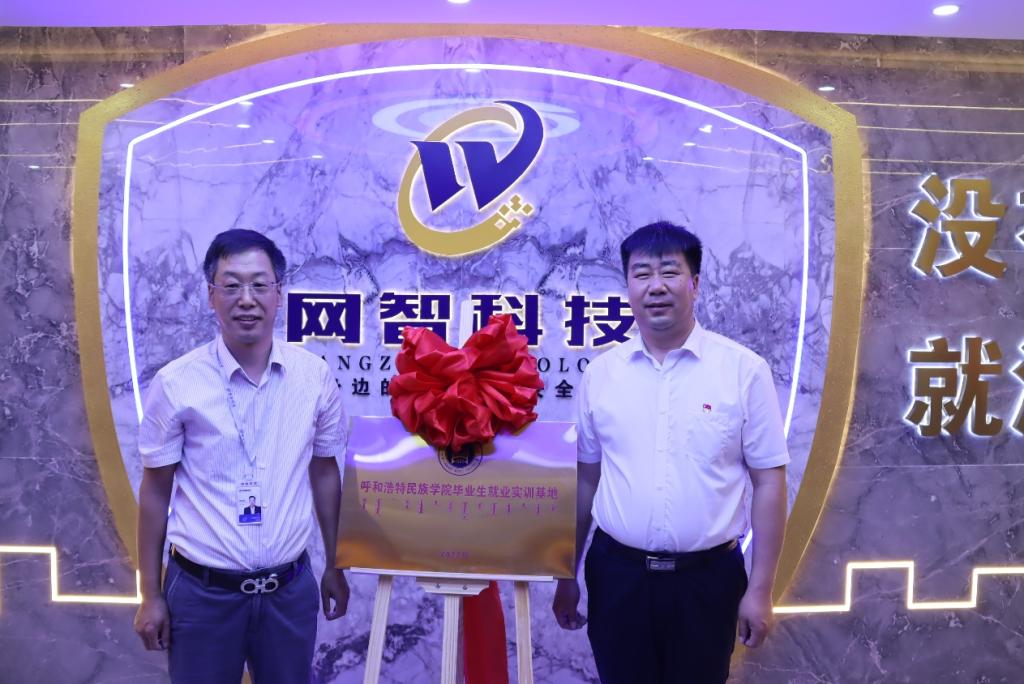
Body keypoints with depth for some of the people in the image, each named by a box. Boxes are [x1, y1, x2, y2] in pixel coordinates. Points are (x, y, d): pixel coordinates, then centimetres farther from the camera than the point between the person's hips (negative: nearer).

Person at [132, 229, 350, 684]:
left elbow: (325, 476, 5)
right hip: (201, 590, -1)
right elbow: (155, 492, -2)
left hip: (290, 588, 2)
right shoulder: (175, 384, -10)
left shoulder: (315, 376, -5)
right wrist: (150, 595, 2)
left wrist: (335, 568, 11)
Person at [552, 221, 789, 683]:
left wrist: (761, 589, -5)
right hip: (616, 574, 2)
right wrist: (566, 575, 10)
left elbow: (768, 482, -4)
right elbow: (584, 478, 7)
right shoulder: (600, 373, 0)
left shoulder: (745, 370, -7)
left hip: (706, 577, -2)